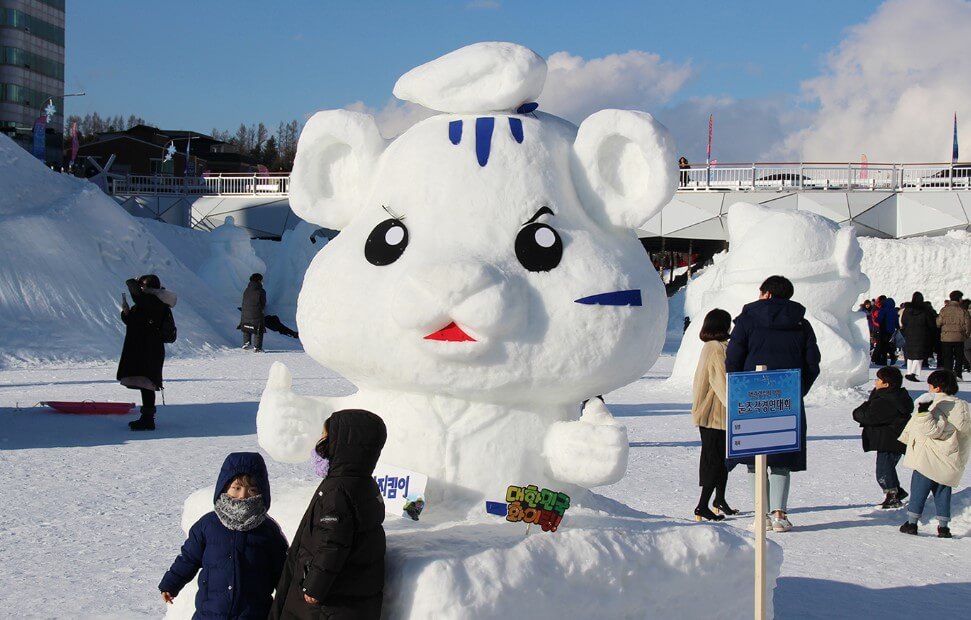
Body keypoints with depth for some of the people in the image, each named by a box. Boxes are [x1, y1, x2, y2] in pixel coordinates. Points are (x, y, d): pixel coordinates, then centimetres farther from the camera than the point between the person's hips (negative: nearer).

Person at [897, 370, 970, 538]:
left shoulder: (937, 406, -16)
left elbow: (933, 430, -23)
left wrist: (924, 413, -28)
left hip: (929, 459, -7)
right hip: (950, 460, 7)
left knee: (918, 489, 2)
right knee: (943, 492, 13)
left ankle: (911, 522, 2)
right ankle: (943, 526, 10)